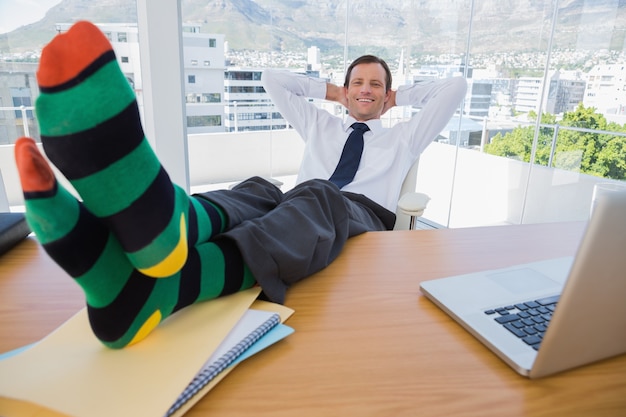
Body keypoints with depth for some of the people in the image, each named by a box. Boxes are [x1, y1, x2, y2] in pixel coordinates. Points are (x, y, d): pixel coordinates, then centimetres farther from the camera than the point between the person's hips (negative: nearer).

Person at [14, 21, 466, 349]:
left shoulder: (402, 137, 31)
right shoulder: (321, 125, 35)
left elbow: (455, 86, 31)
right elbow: (274, 80, 40)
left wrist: (402, 96, 38)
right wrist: (331, 90, 43)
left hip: (359, 216, -2)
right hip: (300, 206, 2)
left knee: (316, 199, -39)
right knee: (257, 193, -34)